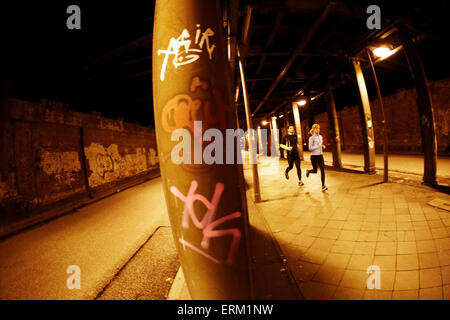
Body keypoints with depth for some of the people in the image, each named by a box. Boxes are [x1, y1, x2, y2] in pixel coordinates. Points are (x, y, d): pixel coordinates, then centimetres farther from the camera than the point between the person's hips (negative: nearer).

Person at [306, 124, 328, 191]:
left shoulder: (321, 137, 10)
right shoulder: (312, 138, -9)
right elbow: (310, 148, -14)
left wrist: (323, 146, 6)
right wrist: (318, 146, -19)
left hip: (320, 156, 5)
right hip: (314, 156, -5)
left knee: (322, 170, -5)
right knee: (315, 171, 5)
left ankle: (323, 186, -4)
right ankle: (308, 171, 40)